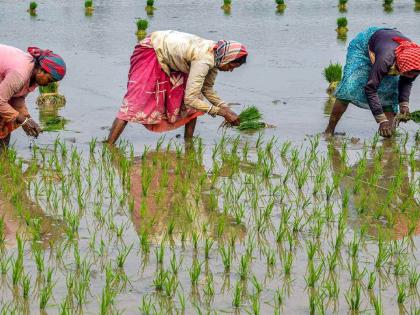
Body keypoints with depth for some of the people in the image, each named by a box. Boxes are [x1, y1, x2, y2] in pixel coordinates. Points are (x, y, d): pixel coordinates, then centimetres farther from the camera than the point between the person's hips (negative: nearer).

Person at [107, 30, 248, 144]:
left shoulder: (216, 55, -8)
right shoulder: (203, 61, -35)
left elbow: (207, 89, 4)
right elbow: (190, 99, -36)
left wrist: (225, 108, -9)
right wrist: (221, 112, -31)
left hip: (169, 59, 9)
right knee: (134, 102, -18)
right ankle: (108, 146, -21)